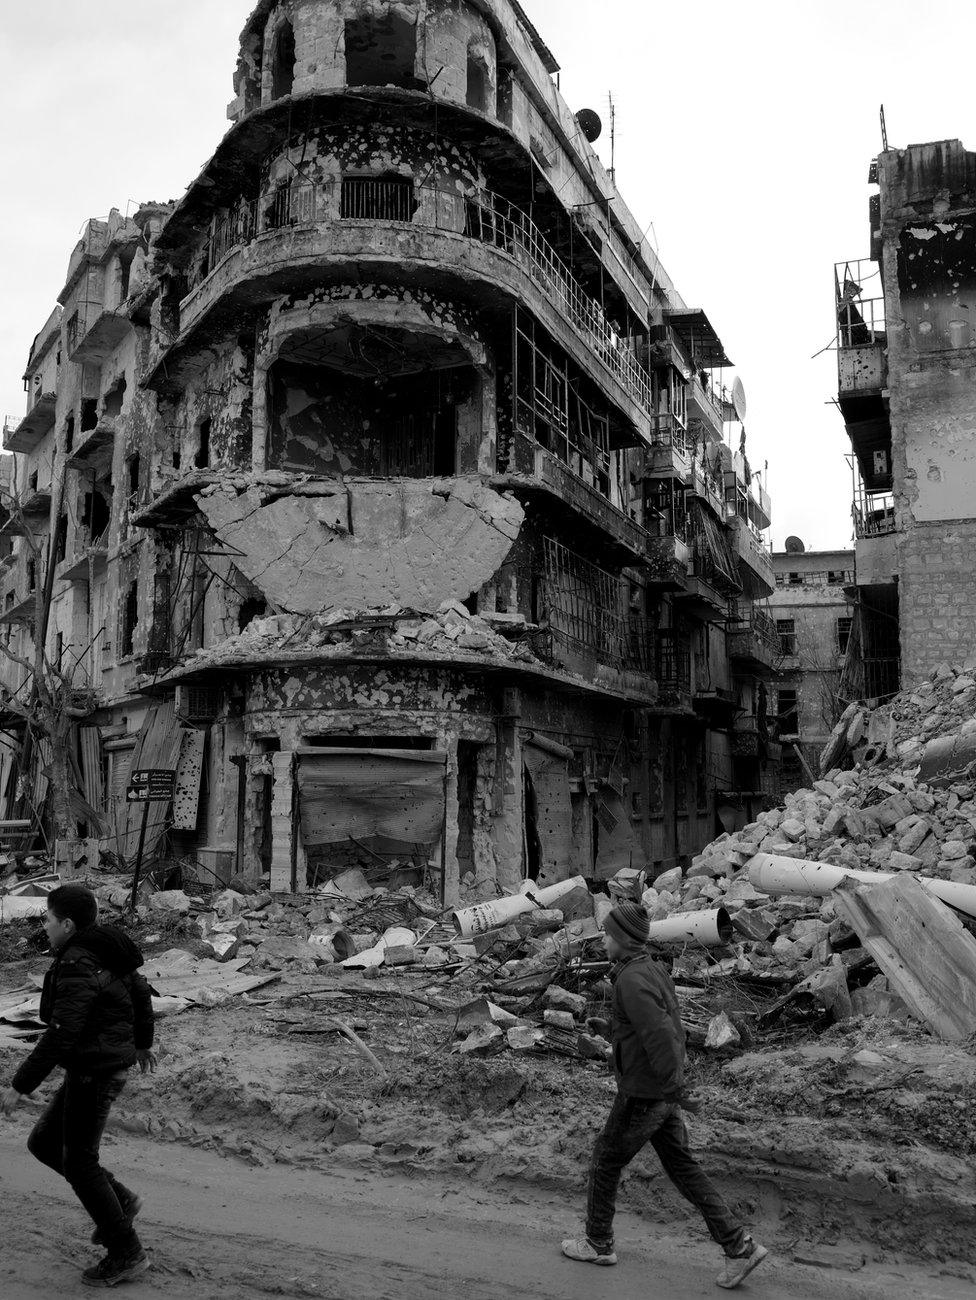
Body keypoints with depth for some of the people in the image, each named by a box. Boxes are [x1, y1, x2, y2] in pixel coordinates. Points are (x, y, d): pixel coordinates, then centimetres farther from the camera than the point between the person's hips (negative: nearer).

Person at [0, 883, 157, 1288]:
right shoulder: (106, 952, 7)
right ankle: (120, 1201, 24)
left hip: (95, 1072, -9)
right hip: (109, 1063, 9)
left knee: (78, 1163, 3)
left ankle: (127, 1254, 13)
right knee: (43, 1143, 18)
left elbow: (61, 1036, -27)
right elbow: (140, 994, 18)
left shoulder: (76, 967, -22)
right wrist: (143, 1042, 32)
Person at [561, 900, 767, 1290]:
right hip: (663, 1094, 9)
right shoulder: (654, 969, 7)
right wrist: (611, 1028, 18)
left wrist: (675, 1088, -21)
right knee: (682, 1168, 14)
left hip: (642, 1096, -9)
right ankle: (739, 1246, 13)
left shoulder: (632, 980, -24)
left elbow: (660, 1035, -31)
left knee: (605, 1162, 11)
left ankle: (598, 1244, 28)